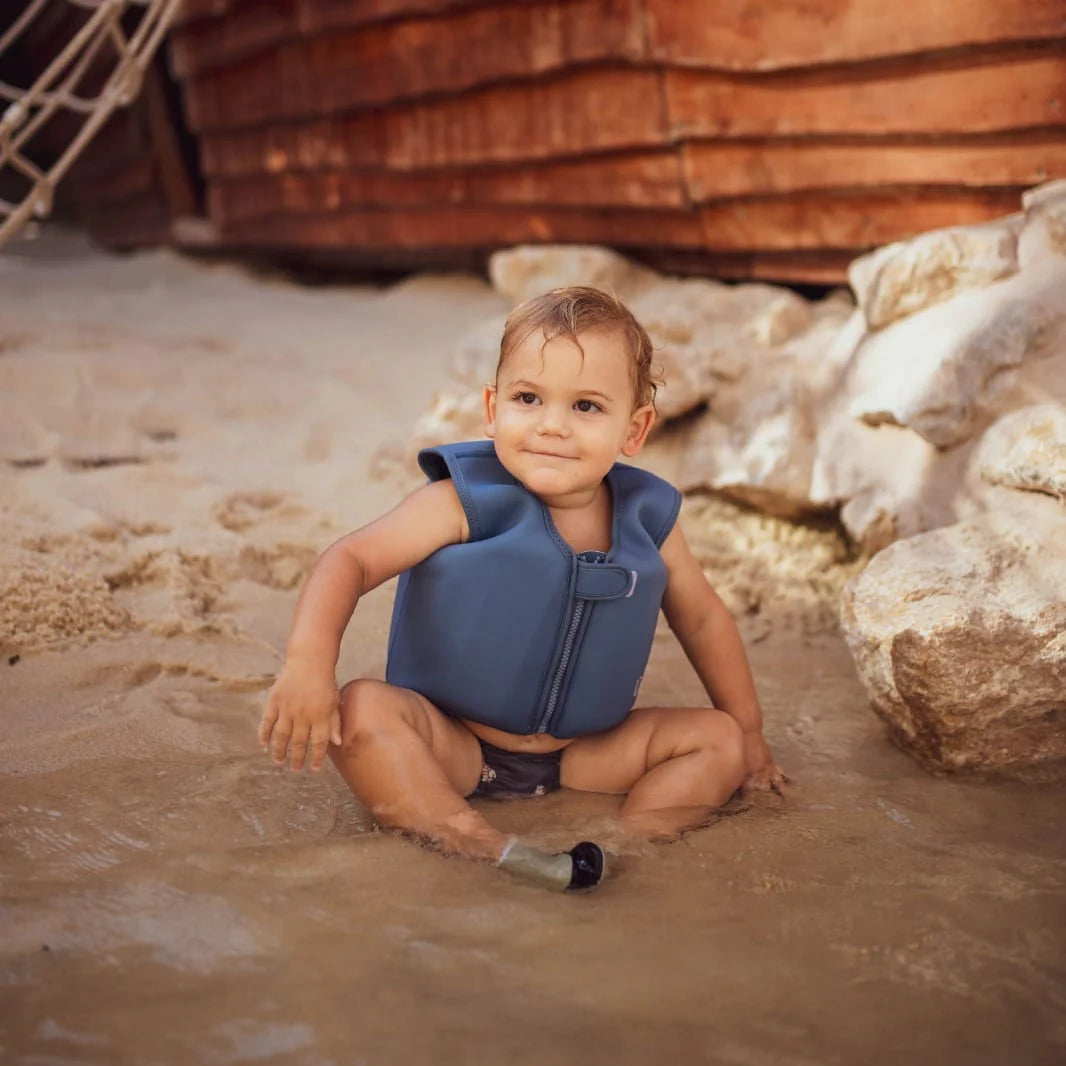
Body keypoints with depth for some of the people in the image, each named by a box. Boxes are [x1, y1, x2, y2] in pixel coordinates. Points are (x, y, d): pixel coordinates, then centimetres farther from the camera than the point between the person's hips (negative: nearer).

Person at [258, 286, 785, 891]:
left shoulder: (646, 521, -4)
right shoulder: (467, 502, -15)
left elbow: (703, 619, 12)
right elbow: (353, 560, -20)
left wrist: (748, 733, 18)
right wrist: (309, 663, -37)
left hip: (586, 752, 4)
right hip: (453, 745, -3)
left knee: (720, 738, -9)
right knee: (364, 710, -30)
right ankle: (480, 846, -43)